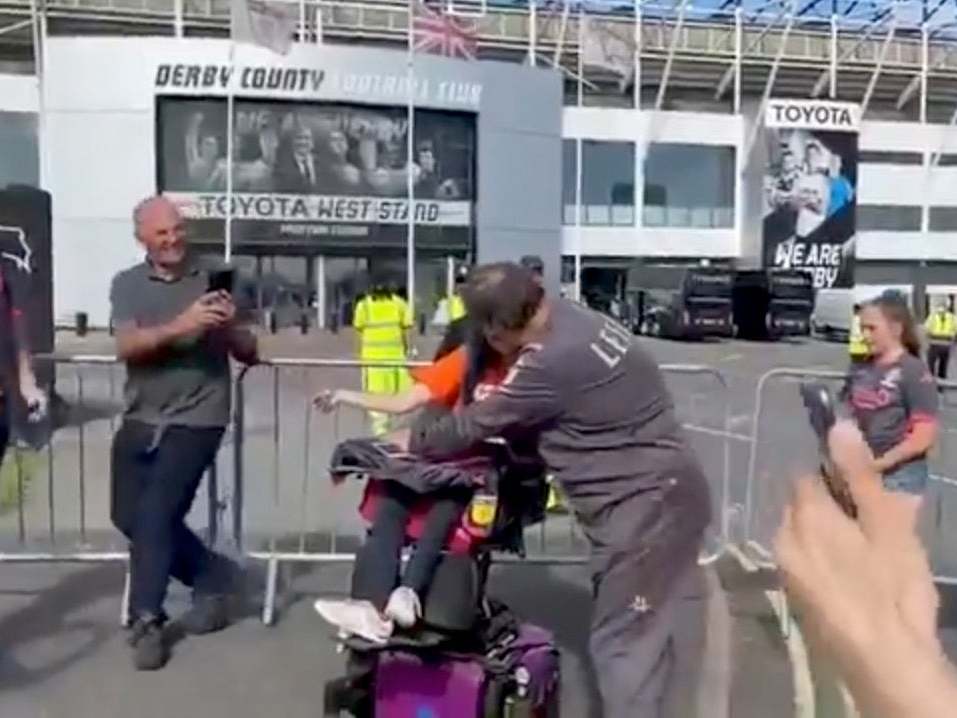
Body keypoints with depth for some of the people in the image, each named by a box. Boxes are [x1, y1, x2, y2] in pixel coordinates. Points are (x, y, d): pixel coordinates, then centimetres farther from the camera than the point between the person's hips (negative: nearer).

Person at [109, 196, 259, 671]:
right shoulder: (127, 284, 4)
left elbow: (249, 354, 2)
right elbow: (126, 346, -13)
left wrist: (230, 327, -21)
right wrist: (181, 324, -29)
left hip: (196, 419, -4)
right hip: (141, 419, 4)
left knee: (155, 514, -12)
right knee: (128, 516, 7)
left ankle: (146, 622, 2)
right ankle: (212, 574, 23)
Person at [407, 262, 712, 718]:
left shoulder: (553, 361, -25)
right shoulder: (574, 319, 5)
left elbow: (478, 424, -13)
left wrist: (414, 443, 2)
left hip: (648, 500, -10)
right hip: (657, 491, 10)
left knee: (620, 640, -1)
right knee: (640, 630, 21)